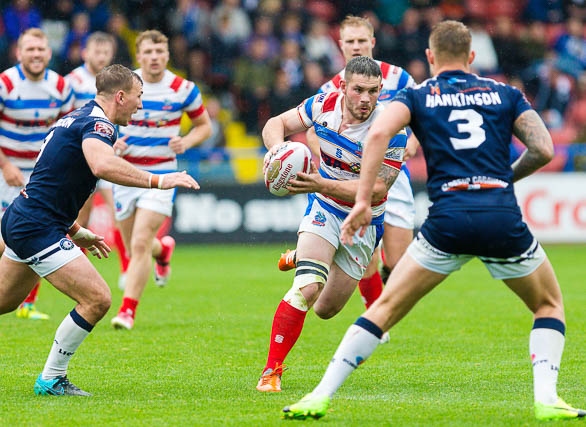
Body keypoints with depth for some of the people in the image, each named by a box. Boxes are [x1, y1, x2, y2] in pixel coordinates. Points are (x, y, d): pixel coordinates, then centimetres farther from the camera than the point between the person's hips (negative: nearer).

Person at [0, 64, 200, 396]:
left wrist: (76, 231, 28)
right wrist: (157, 181, -34)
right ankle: (51, 379, -3)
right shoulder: (98, 124, -16)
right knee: (97, 299, -12)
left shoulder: (77, 118, 17)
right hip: (39, 229, -11)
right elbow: (102, 165, -39)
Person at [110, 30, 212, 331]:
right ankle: (163, 248, 49)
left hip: (161, 174, -3)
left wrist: (186, 141, -13)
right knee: (134, 248, 12)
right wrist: (111, 141, -13)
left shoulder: (184, 89, -5)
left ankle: (127, 310, -12)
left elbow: (204, 125, 8)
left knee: (140, 244, -17)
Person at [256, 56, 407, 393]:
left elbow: (376, 190, -28)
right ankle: (271, 370, -13)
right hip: (324, 210, 0)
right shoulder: (325, 104, -15)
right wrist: (276, 147, -28)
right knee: (306, 289, -25)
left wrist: (323, 185, -40)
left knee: (326, 310, 14)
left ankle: (301, 261, 49)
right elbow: (276, 124, -3)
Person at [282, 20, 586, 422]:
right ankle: (546, 399, 7)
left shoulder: (418, 95, 14)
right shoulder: (504, 93, 17)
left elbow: (378, 132, -6)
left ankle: (320, 397, 4)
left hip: (448, 219, 0)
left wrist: (362, 201, -6)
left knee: (386, 308, 11)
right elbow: (543, 149, 8)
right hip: (503, 217, 0)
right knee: (549, 305, 24)